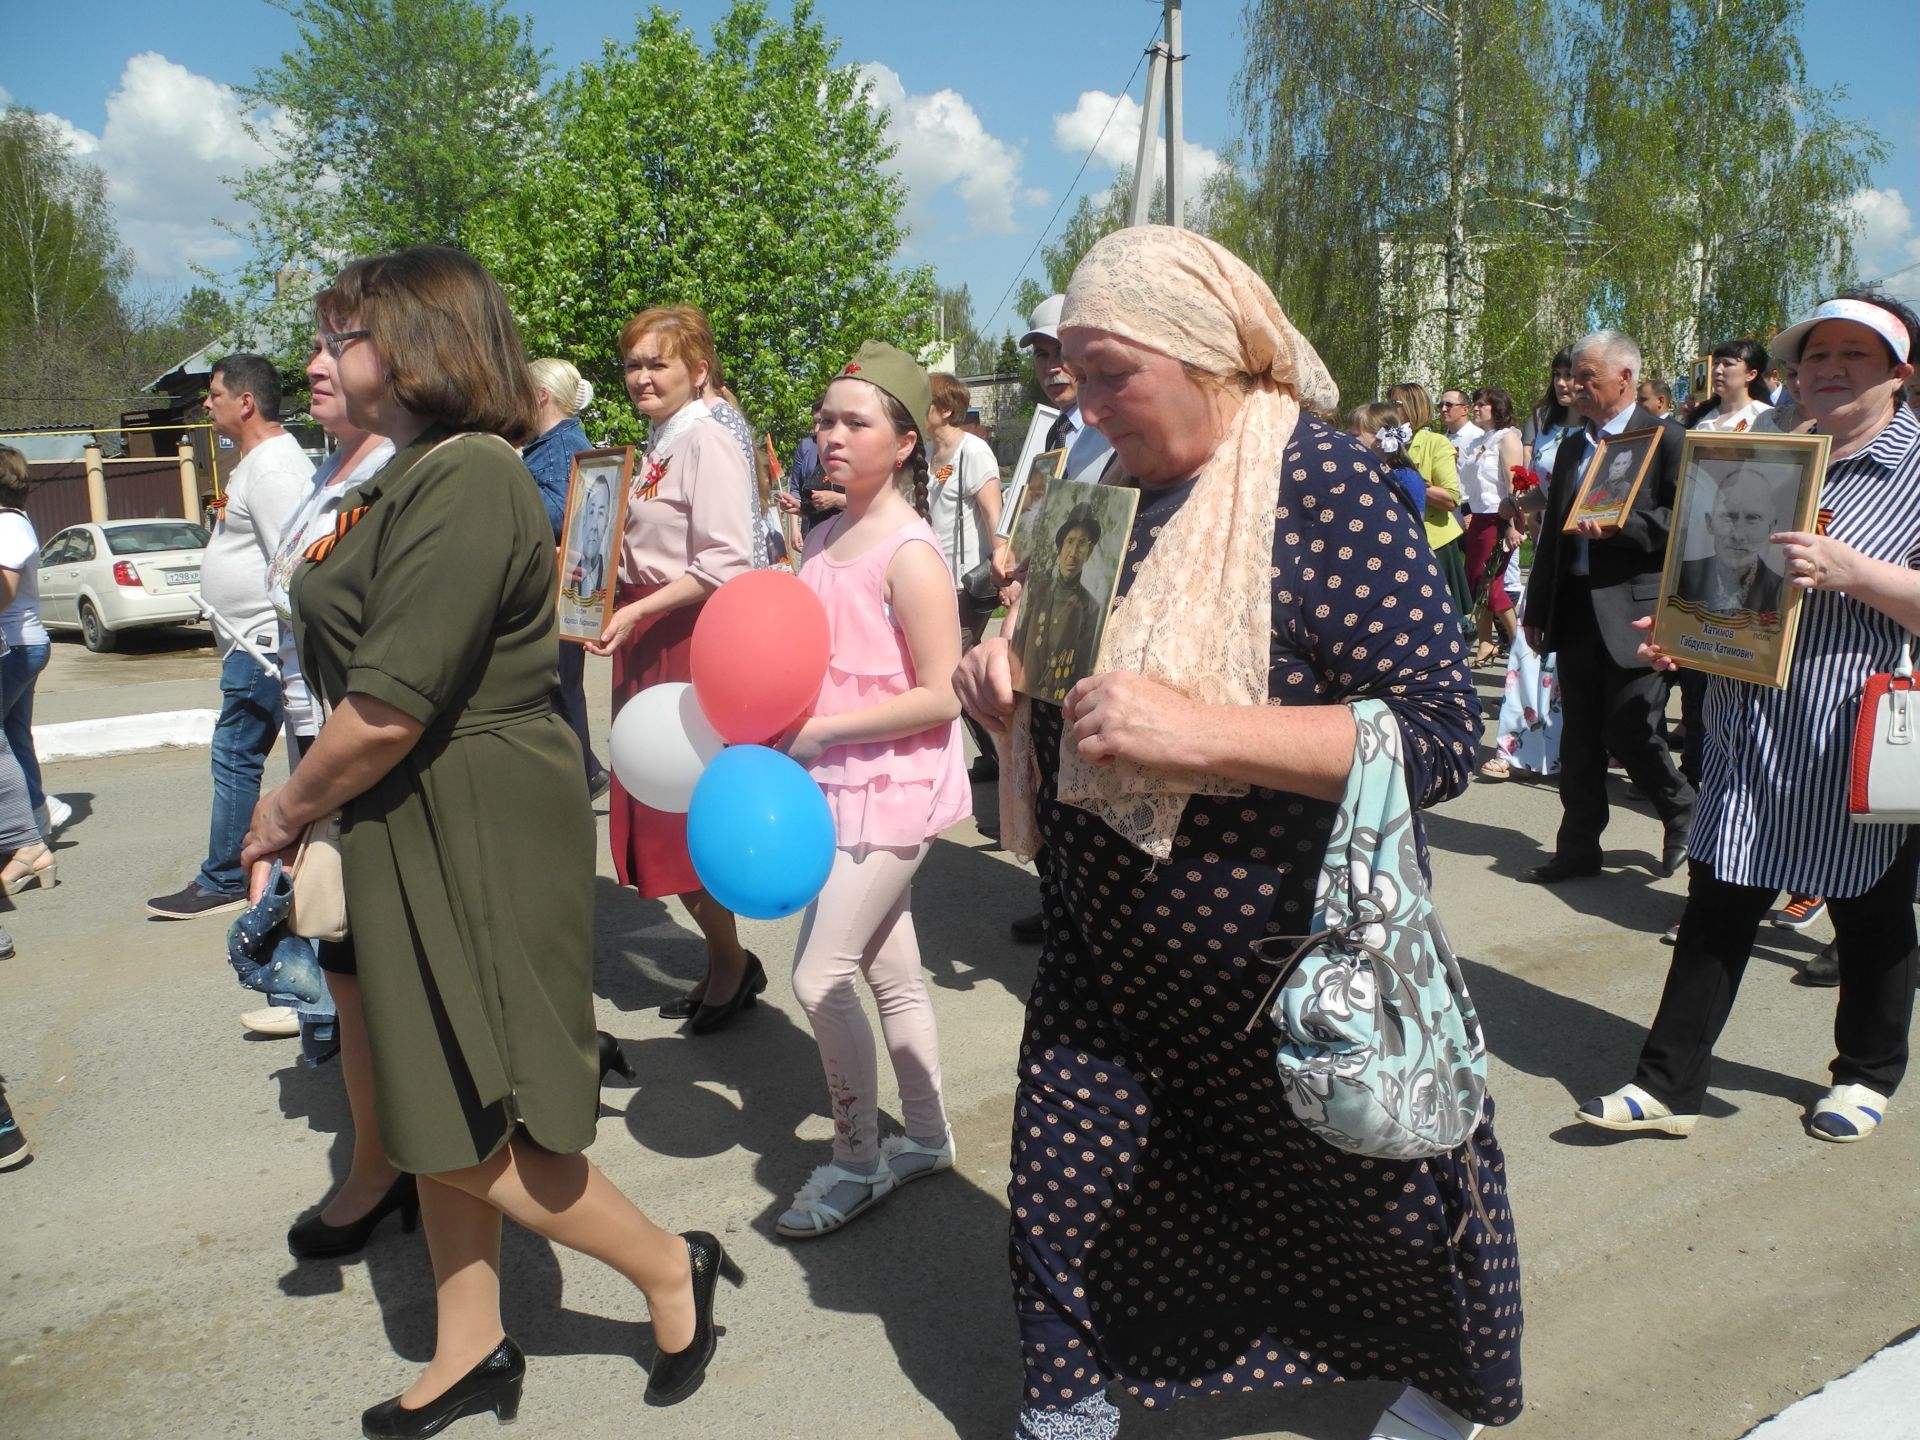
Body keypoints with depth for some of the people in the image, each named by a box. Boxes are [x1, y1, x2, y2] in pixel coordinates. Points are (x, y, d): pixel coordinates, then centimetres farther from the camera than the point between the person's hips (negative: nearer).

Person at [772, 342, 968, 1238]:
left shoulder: (909, 553, -17)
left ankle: (857, 1162, 13)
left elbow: (939, 697, -20)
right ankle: (924, 1138, 32)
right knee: (889, 969, 17)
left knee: (819, 976, -6)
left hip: (893, 784, -8)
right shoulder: (823, 540, 8)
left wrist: (821, 728, -19)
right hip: (838, 782, 8)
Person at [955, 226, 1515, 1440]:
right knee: (1062, 1196, 11)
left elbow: (1442, 734, -24)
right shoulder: (1124, 491, 3)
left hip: (1296, 964, -5)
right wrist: (1011, 672, -4)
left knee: (1375, 1198, 18)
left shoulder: (1321, 485, -18)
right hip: (1108, 959, 6)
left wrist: (1197, 732, -33)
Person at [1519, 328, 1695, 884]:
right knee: (1579, 738, 9)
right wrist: (1536, 611, 17)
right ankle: (1578, 847, 18)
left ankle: (1683, 813, 23)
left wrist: (1619, 525, -21)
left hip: (1635, 611, -6)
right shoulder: (1571, 447, 17)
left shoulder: (1666, 439, -4)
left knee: (1629, 733, -5)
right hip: (1576, 610, 6)